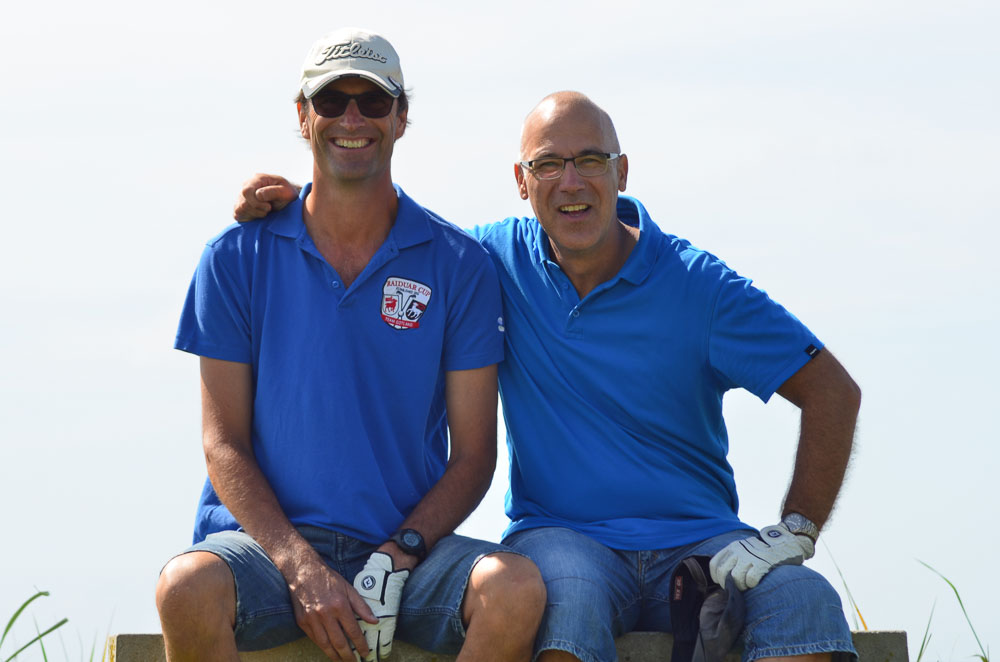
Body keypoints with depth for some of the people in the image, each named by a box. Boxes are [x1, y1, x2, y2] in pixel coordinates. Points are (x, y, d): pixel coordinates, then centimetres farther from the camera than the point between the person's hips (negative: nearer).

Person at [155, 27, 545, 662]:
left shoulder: (459, 265, 6)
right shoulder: (237, 257, 6)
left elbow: (473, 453, 5)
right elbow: (224, 443, 2)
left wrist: (399, 553, -12)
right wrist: (301, 567, -13)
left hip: (410, 547, 1)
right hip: (269, 540, 0)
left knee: (517, 588, -29)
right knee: (188, 588, -33)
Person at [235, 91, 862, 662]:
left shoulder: (697, 284, -1)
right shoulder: (502, 260, 7)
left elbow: (834, 392, 0)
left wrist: (795, 535, -8)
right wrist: (296, 208, 7)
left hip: (697, 543, 0)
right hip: (561, 537, 0)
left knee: (804, 601, -31)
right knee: (569, 591, -37)